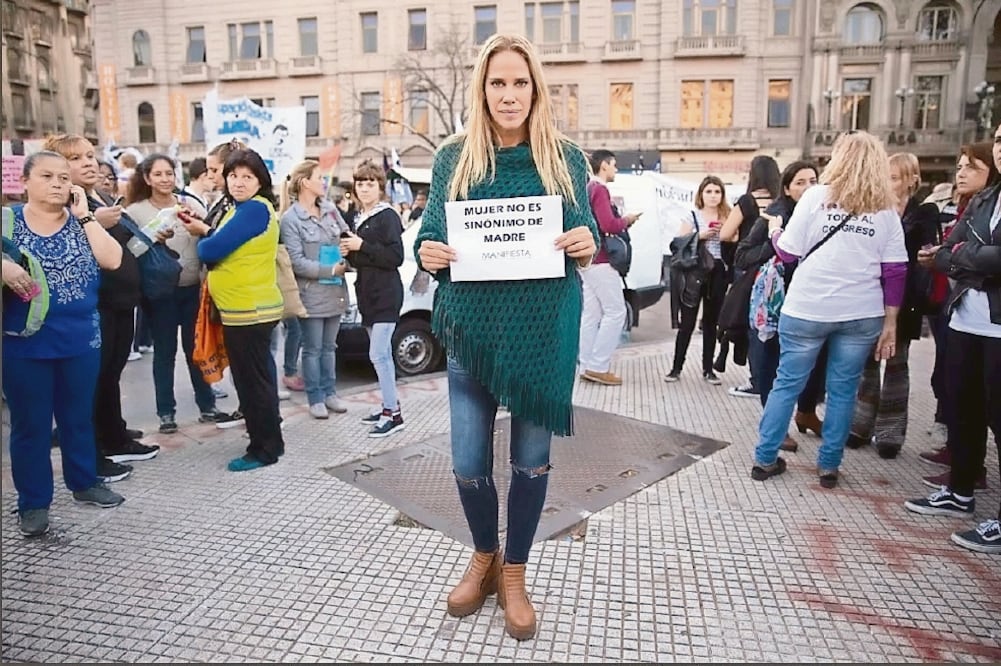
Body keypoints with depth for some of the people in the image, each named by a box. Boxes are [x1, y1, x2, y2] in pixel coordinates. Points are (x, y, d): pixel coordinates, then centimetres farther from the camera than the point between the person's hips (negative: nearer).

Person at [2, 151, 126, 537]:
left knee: (79, 416, 15)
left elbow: (112, 260, -9)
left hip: (81, 339, 2)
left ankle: (84, 482, 32)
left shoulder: (81, 221, 4)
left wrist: (84, 215, -10)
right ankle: (33, 502, 20)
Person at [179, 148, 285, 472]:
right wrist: (206, 230, 0)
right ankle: (267, 440, 28)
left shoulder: (255, 209, -18)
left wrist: (201, 239, 1)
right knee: (255, 377, 17)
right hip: (245, 309, 10)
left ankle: (264, 448, 10)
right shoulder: (241, 209, 16)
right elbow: (229, 248, 15)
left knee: (252, 379, -2)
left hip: (249, 310, -10)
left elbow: (211, 251, -20)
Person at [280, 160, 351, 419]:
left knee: (329, 347, 15)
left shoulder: (330, 209, 7)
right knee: (313, 349, 5)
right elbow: (297, 262, -14)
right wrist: (330, 270, -16)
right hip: (311, 293, -5)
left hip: (335, 290, 5)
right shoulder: (291, 219, -10)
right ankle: (315, 398, 16)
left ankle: (329, 393, 25)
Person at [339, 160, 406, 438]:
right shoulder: (358, 218, 16)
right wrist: (349, 253, 4)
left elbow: (396, 256, -17)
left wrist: (361, 246, -19)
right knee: (383, 355, 13)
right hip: (368, 294, 9)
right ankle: (390, 407, 22)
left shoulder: (387, 216, -9)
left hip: (386, 296, -9)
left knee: (378, 355, -12)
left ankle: (393, 413, -4)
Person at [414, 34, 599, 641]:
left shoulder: (566, 158, 2)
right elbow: (431, 237, 7)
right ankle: (484, 558, 37)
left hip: (543, 330, 0)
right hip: (472, 328, 1)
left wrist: (589, 246, -16)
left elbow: (586, 239, 6)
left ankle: (514, 576, 33)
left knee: (531, 458, 10)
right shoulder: (453, 158, 3)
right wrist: (427, 253, -16)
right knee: (468, 462, 6)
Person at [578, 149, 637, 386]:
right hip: (601, 260, -10)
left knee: (592, 313, 8)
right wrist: (626, 220, -4)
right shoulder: (599, 189, -12)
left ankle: (587, 366, 10)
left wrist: (621, 220, 10)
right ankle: (597, 366, -6)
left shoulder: (589, 189, 18)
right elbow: (608, 225, -22)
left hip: (589, 259, 10)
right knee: (615, 312, -6)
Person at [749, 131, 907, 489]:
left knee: (786, 383, 8)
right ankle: (828, 466, 18)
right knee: (843, 390, 11)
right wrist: (890, 322, 8)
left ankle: (764, 459, 14)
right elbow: (895, 270, 3)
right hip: (862, 315, 2)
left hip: (807, 309, -1)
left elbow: (788, 253, -1)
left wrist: (774, 230, 19)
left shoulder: (816, 196, -1)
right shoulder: (885, 209, 6)